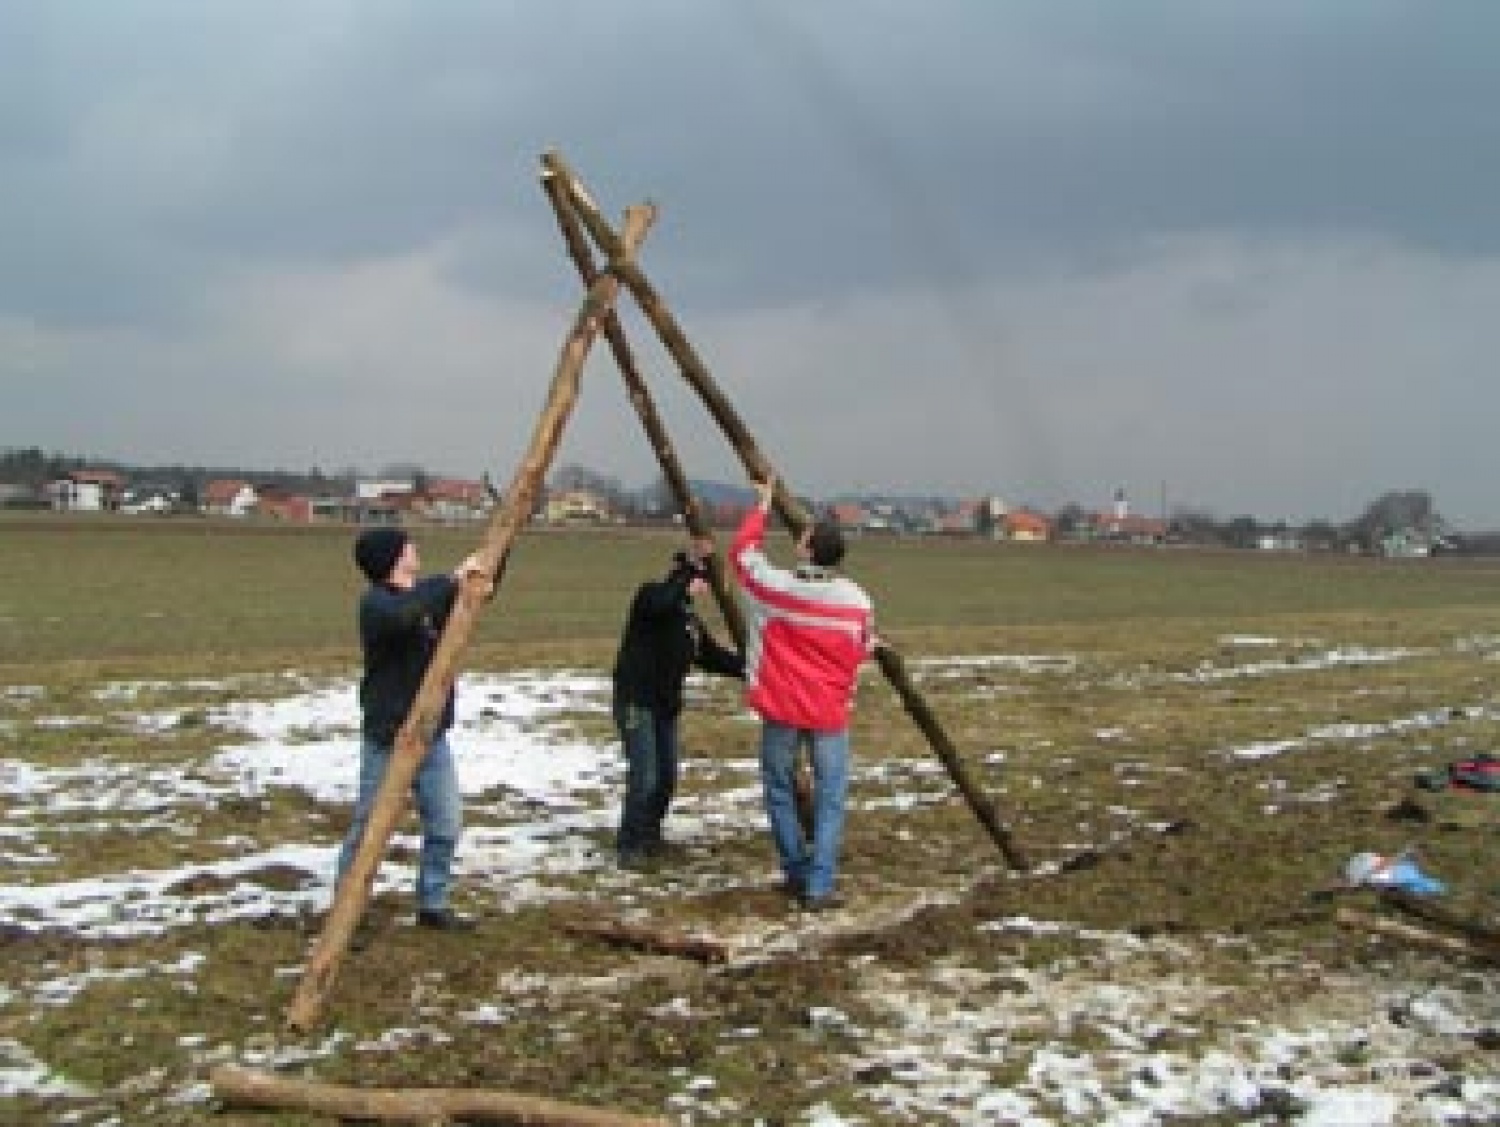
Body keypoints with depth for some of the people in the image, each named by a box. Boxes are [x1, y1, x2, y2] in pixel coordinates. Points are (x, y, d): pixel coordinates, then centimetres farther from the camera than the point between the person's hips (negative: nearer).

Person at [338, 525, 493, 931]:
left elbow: (480, 590, 18)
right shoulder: (375, 603, -15)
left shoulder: (429, 595, 7)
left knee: (446, 824, 7)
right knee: (370, 828, 3)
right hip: (389, 738, -7)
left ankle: (433, 904, 20)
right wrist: (452, 580, -35)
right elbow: (401, 614, -40)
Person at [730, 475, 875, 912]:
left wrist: (763, 505, 19)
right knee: (831, 798, 5)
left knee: (780, 789, 16)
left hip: (781, 708, 0)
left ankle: (796, 874, 22)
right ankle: (820, 887, -1)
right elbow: (863, 650, 7)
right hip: (830, 711, 0)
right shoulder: (856, 600, -8)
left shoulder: (774, 586, -11)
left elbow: (743, 550, 7)